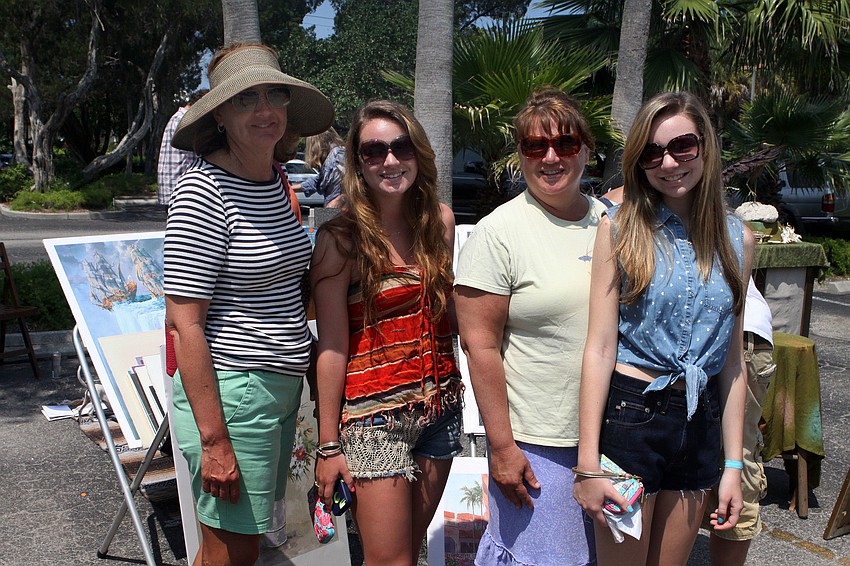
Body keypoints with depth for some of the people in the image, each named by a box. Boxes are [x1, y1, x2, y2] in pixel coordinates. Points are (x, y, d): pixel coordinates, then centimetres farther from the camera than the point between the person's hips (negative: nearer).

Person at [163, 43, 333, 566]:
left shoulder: (276, 183, 9)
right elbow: (184, 324, -19)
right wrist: (214, 440, -20)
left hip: (281, 386, 8)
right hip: (229, 391, -8)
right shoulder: (204, 191, -16)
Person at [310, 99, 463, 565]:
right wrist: (328, 444, -8)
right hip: (375, 417, -5)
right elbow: (331, 349, -10)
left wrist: (450, 387, 1)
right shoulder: (340, 239, -11)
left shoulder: (440, 221, 4)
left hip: (440, 408, 5)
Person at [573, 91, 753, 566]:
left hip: (700, 422, 4)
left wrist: (733, 464, 6)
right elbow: (600, 347, -11)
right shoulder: (621, 227, -7)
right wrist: (588, 463, -14)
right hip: (630, 415, -4)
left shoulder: (737, 238, 4)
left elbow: (733, 357, 7)